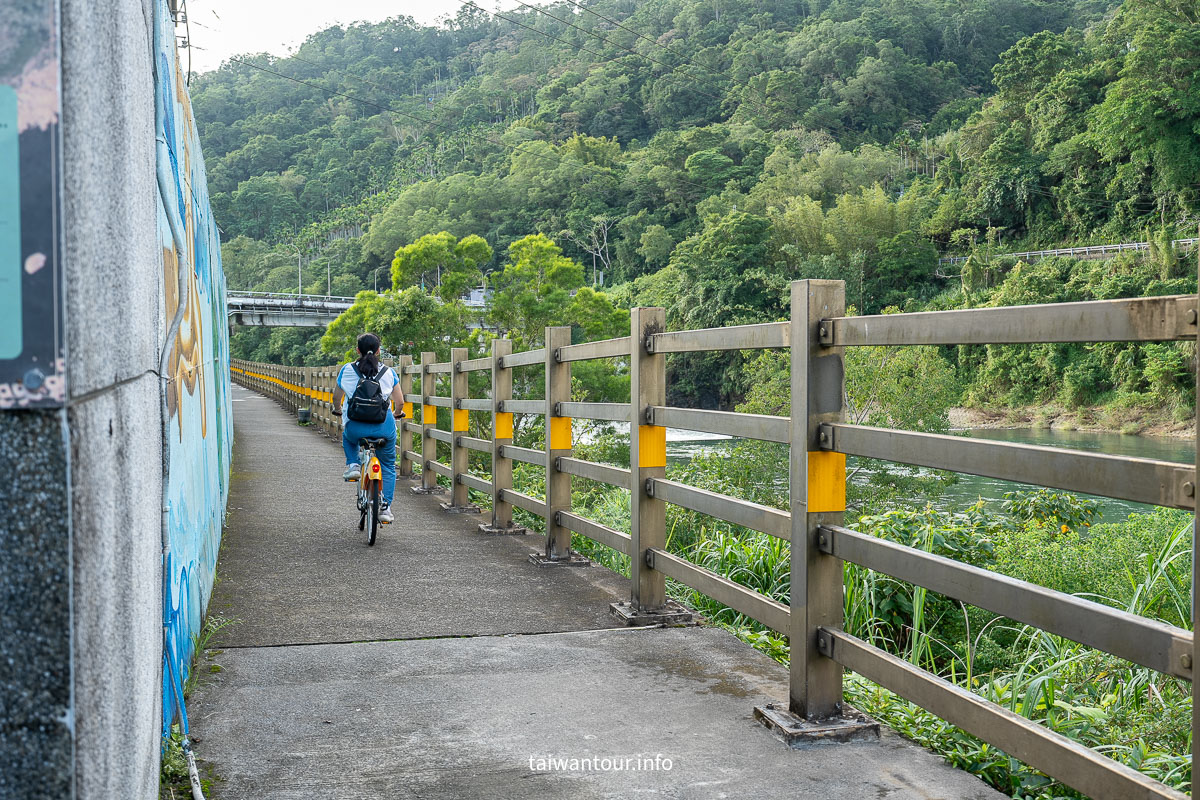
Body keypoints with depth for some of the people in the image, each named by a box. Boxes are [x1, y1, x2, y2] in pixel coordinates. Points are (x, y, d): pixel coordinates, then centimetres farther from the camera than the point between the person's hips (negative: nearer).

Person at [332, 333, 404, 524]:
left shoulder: (347, 370, 4)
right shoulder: (389, 372, 4)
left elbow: (337, 397, 13)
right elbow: (400, 402, 6)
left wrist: (337, 409, 36)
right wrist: (396, 414, 29)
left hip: (356, 427, 0)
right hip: (384, 427, 0)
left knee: (348, 437, 39)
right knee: (388, 466, 20)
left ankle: (353, 465, 18)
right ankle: (385, 507, 12)